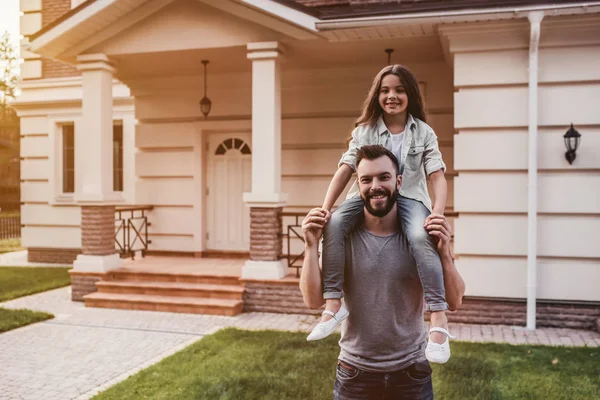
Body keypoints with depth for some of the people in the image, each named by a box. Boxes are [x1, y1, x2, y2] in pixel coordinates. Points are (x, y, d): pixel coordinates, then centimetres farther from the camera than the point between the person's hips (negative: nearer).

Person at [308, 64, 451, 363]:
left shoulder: (423, 133, 5)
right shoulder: (364, 130, 7)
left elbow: (437, 175, -5)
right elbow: (345, 169, -3)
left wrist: (437, 213, -24)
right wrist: (325, 208, -16)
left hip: (409, 196, -1)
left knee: (421, 238, -36)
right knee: (333, 225, -29)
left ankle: (438, 319, -33)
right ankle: (333, 304, -23)